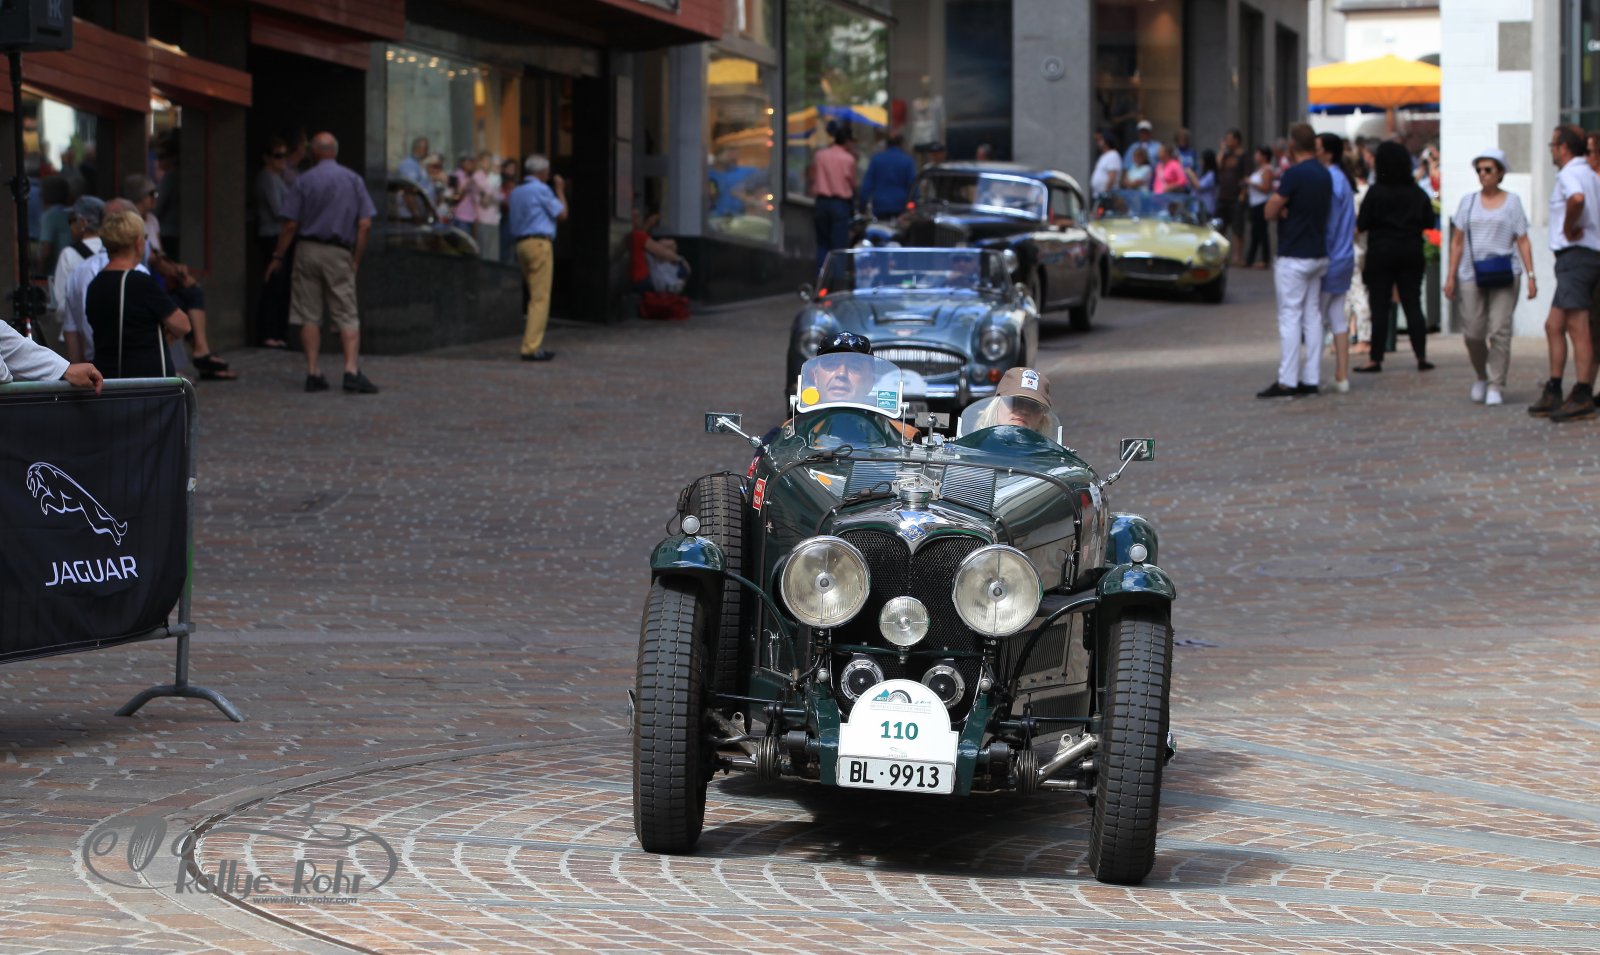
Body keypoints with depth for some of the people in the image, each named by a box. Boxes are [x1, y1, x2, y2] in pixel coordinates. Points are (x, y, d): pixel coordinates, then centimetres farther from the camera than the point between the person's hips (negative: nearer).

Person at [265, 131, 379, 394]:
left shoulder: (304, 181, 1)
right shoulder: (354, 180, 5)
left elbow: (290, 225, -3)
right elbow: (365, 224, -1)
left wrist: (278, 258, 7)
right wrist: (356, 261, 6)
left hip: (308, 249, 0)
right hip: (339, 254, 0)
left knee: (309, 316, 4)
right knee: (348, 316, 1)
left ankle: (313, 372, 0)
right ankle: (352, 370, -14)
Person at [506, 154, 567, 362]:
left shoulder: (516, 192, 17)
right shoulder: (541, 190, -7)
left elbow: (510, 226, 20)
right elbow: (562, 214, -2)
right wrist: (560, 191, 7)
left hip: (521, 243, 9)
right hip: (539, 243, -9)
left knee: (535, 296, 15)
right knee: (540, 297, -9)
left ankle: (534, 345, 14)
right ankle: (531, 347, -15)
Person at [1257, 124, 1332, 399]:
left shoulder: (1294, 174, -17)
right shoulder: (1324, 175, 9)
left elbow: (1270, 212, -14)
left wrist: (1280, 206, 6)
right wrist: (1287, 209, -1)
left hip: (1293, 257, -8)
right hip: (1318, 254, 8)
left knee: (1290, 317, -6)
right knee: (1312, 316, 9)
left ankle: (1287, 381, -8)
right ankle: (1310, 379, 10)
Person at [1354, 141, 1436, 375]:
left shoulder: (1376, 191, -11)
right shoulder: (1418, 193, 1)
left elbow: (1361, 224, -10)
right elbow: (1429, 221, 7)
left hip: (1381, 252, -3)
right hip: (1411, 253, 3)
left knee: (1379, 306, 0)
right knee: (1413, 304, 7)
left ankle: (1375, 358, 0)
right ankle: (1421, 356, 5)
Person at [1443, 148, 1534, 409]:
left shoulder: (1512, 201, 7)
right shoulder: (1468, 201, 12)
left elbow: (1523, 241, 5)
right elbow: (1457, 241, 12)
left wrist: (1530, 275, -4)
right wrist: (1450, 276, 6)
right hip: (1471, 274, 2)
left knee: (1500, 330, -10)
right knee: (1472, 332, -3)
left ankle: (1496, 386, -4)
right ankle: (1482, 377, 22)